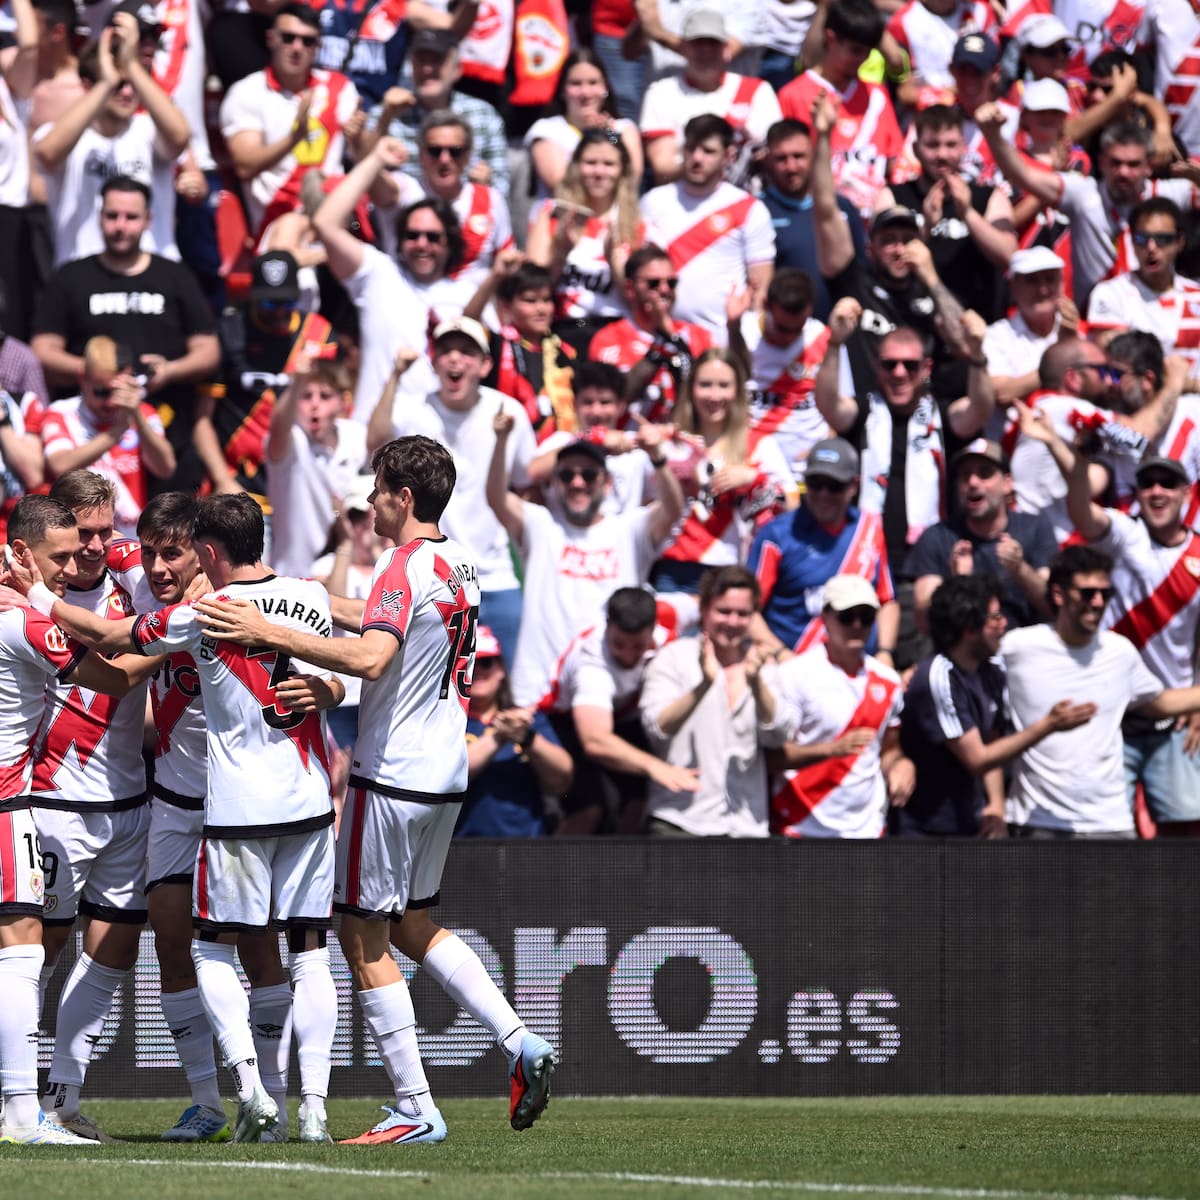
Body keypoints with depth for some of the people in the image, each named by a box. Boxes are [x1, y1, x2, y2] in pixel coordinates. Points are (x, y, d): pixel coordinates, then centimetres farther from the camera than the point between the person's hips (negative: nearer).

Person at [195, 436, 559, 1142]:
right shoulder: (460, 563, 11)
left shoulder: (406, 566, -17)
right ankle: (519, 1042, 7)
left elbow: (370, 656, -32)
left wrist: (269, 633, -29)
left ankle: (416, 1110, -1)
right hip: (448, 772, 9)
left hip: (392, 778, -9)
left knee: (364, 937, 0)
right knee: (414, 926, 21)